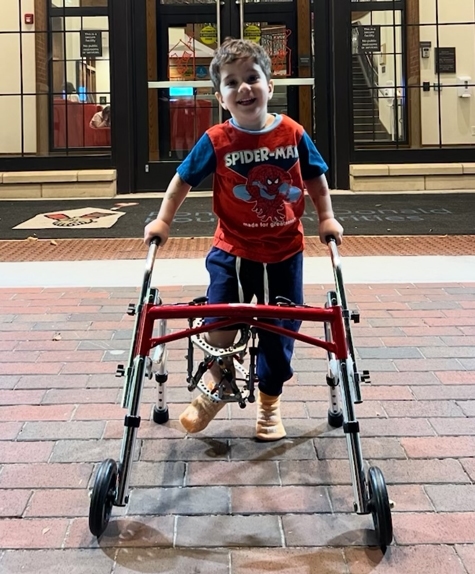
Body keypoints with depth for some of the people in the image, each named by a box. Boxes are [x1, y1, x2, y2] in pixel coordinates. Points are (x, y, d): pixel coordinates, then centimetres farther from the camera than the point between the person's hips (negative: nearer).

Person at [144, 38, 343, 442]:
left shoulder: (293, 134, -5)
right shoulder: (216, 141, -9)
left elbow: (316, 178, 10)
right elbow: (183, 180, 3)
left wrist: (327, 218, 5)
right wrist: (162, 220, 0)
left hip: (284, 252, 1)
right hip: (233, 251, -1)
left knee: (279, 332, 10)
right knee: (219, 325, -8)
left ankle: (269, 403, 33)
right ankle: (218, 386, 24)